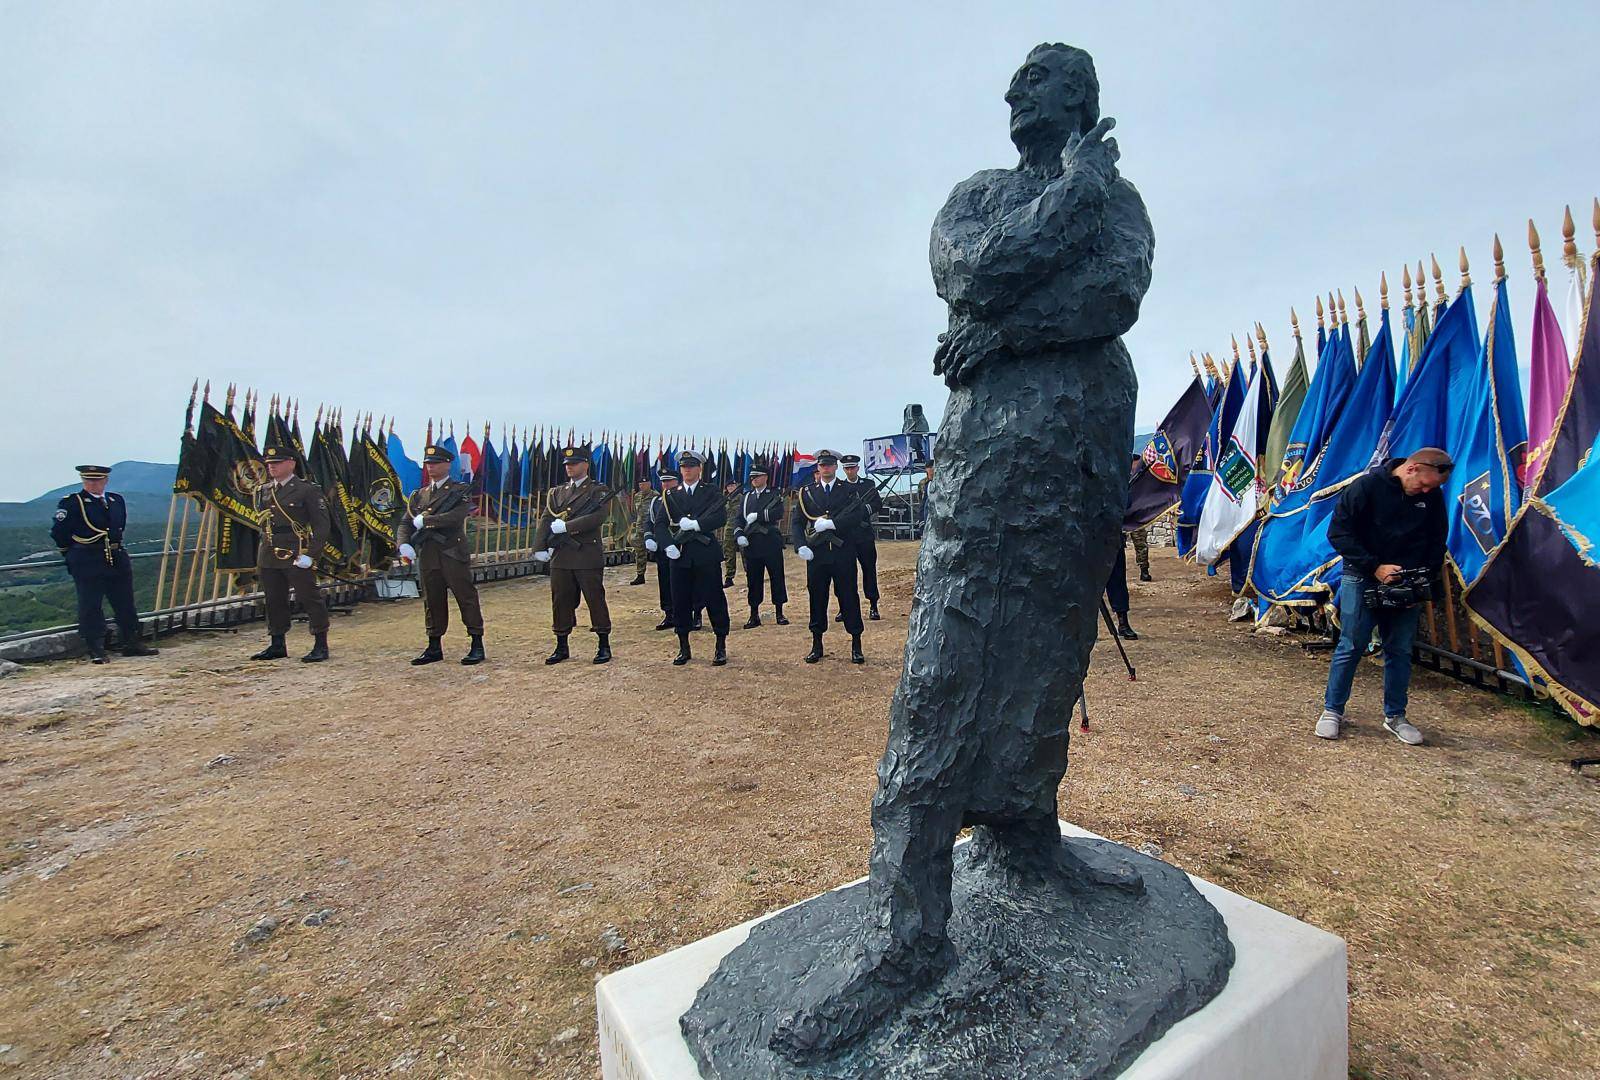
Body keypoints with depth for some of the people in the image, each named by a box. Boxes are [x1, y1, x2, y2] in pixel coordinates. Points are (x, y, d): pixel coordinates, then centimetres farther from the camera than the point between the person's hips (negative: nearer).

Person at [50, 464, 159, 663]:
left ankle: (131, 644, 19)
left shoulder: (117, 500, 10)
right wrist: (72, 554, 4)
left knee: (126, 604, 10)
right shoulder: (71, 503, -6)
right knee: (90, 606, 0)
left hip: (117, 559, 5)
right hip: (87, 564, -5)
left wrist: (114, 549, 17)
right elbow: (58, 533, -4)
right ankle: (96, 650, 7)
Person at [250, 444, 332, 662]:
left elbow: (322, 525, -9)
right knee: (274, 601, 12)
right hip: (268, 558, 7)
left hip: (296, 556, -7)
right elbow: (262, 524, 23)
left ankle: (321, 645, 5)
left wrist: (310, 554, -15)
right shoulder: (263, 491, 14)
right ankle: (277, 645, 24)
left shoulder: (307, 490, -6)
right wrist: (263, 555, 16)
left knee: (310, 599, -2)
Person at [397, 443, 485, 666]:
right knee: (432, 602, 10)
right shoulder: (418, 495, 16)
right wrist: (404, 544, -10)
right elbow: (405, 523, 9)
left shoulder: (461, 490, -1)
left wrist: (425, 520, -13)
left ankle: (477, 646, 6)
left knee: (467, 598, -1)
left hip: (454, 555, -5)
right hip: (427, 557, 5)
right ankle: (434, 648, 21)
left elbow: (456, 517, -17)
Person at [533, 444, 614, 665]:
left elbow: (597, 517, -16)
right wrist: (540, 548, -6)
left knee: (595, 600, 0)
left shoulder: (598, 490, 0)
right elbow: (545, 521, 7)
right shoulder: (556, 492, 16)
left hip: (588, 556, -5)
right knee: (560, 601, 9)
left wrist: (565, 526, -18)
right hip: (561, 557, 5)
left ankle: (604, 646, 10)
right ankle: (561, 647, 20)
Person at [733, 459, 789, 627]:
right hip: (751, 544, 3)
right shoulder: (746, 497, 15)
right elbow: (738, 518, 7)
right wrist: (739, 535, -11)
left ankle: (779, 613, 12)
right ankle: (754, 615, 12)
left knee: (777, 577, 2)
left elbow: (778, 513, -15)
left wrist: (756, 516, -16)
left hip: (771, 544, -3)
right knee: (753, 580, 5)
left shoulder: (774, 495, 4)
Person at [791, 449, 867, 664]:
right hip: (816, 554, 1)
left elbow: (858, 514, -10)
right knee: (817, 597, 6)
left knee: (849, 596, 1)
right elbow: (796, 523, 5)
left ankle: (856, 645, 9)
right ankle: (817, 645, 17)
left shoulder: (848, 490, 6)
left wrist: (831, 523, -19)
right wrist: (800, 546, -11)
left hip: (843, 553, -1)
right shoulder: (806, 492, 9)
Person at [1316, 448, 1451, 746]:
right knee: (1351, 646, -1)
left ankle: (1395, 716, 22)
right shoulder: (1367, 486, -12)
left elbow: (1436, 544, 11)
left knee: (1400, 651, 9)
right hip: (1362, 580, -4)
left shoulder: (1432, 497, 3)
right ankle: (1332, 710, 10)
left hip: (1405, 585, 5)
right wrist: (1374, 567, -16)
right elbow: (1339, 532, -12)